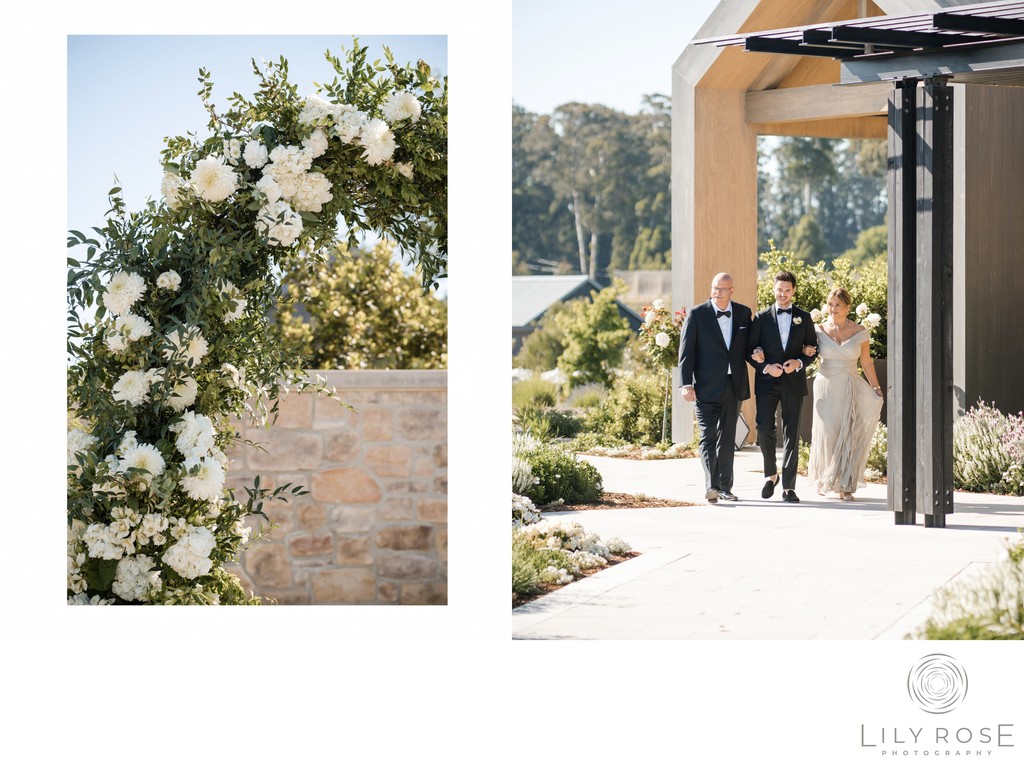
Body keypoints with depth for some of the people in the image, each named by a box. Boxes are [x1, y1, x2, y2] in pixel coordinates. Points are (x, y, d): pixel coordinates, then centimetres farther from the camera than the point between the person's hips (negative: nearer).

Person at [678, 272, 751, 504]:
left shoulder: (743, 313, 7)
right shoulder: (697, 314, -3)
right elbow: (686, 352, -5)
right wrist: (686, 384, -11)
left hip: (734, 386, 4)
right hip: (707, 387, -4)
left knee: (727, 438, 10)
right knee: (708, 437, -9)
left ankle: (724, 487, 17)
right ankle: (711, 486, -18)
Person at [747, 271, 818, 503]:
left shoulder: (804, 318, 8)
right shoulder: (762, 318, 6)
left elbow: (812, 348, 11)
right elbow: (751, 350, 5)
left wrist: (799, 362, -9)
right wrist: (766, 367, -11)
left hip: (793, 382, 0)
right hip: (767, 382, 0)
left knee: (792, 433, -1)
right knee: (764, 429, -8)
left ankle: (788, 486, 1)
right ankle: (771, 474, 15)